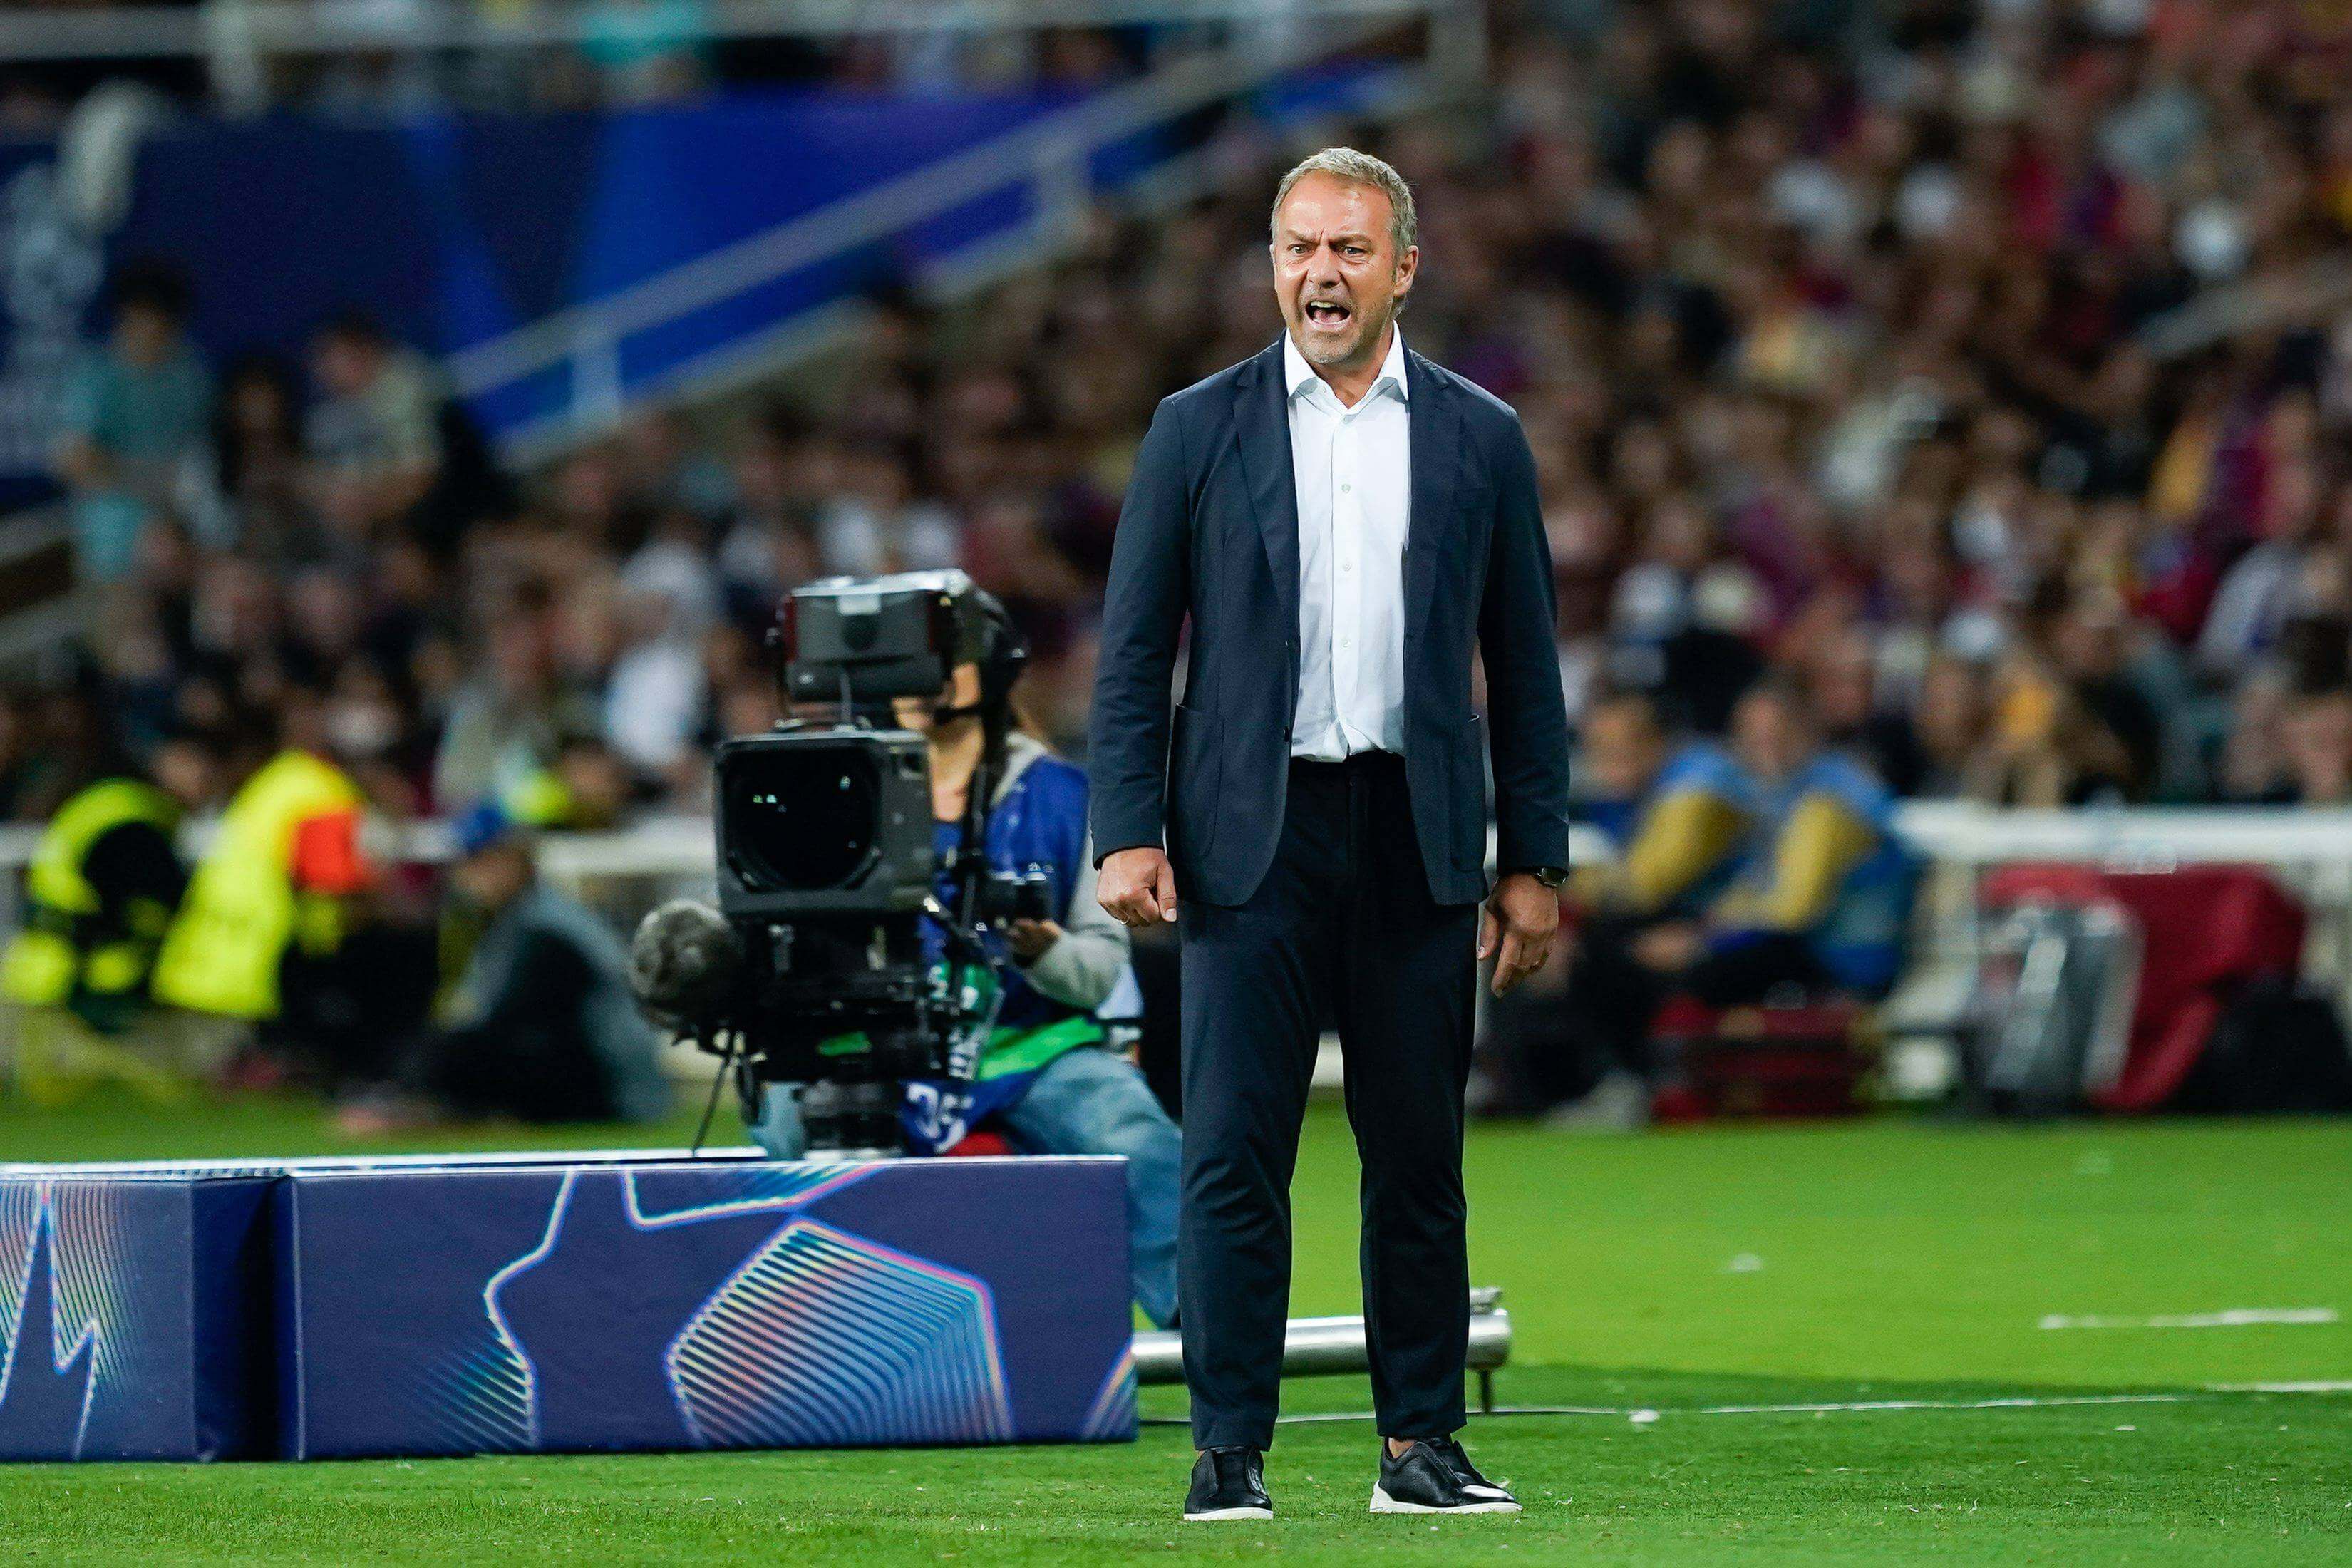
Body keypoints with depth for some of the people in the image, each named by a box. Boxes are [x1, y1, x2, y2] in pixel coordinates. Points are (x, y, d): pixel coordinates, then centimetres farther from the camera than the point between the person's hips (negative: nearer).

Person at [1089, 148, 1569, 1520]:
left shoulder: (1479, 438, 9)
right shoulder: (1199, 430, 5)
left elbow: (1525, 665, 10)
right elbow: (1133, 649, 5)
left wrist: (1537, 860, 5)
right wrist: (1128, 831, -5)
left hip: (1418, 838, 1)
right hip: (1253, 833, -1)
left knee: (1419, 1152, 5)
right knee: (1234, 1151, -5)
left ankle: (1423, 1443, 12)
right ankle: (1230, 1448, -3)